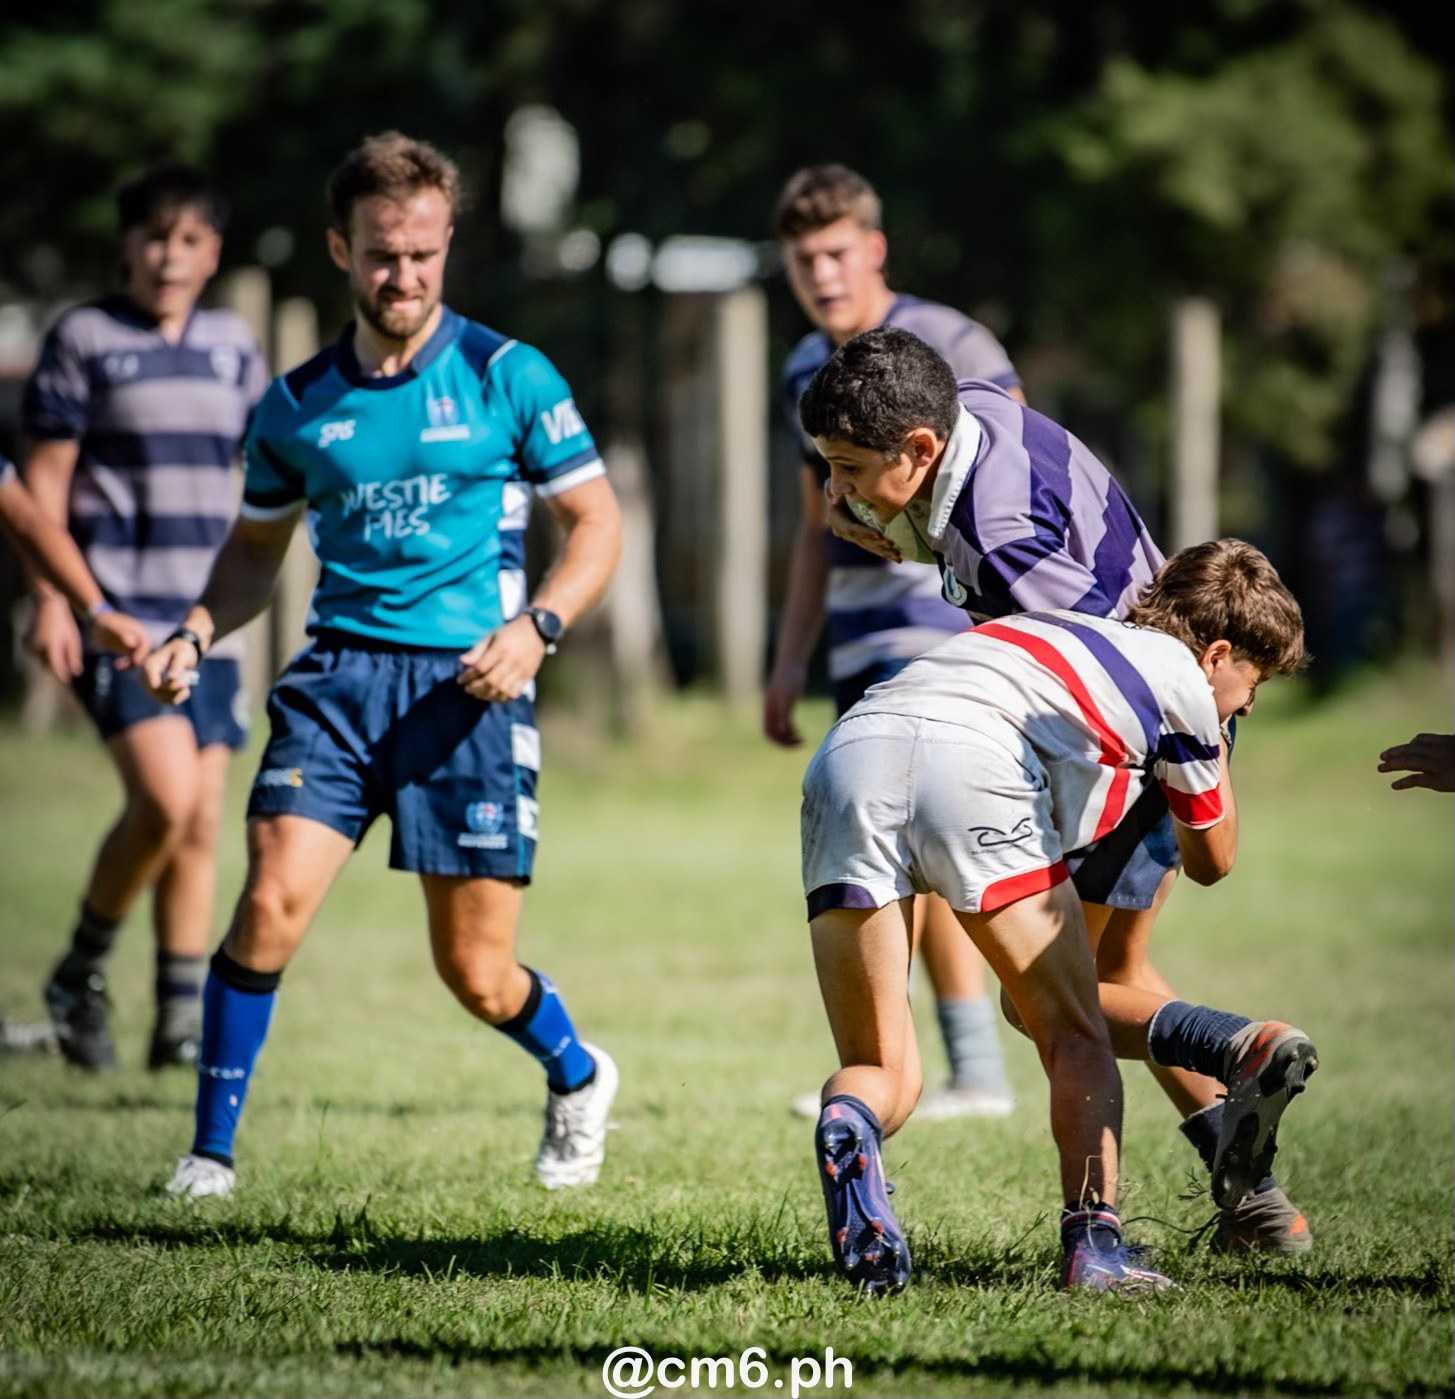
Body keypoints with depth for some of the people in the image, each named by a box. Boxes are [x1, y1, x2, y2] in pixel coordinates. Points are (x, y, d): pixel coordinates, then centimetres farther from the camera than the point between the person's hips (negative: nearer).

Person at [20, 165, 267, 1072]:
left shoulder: (234, 347, 12)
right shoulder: (84, 339, -1)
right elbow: (46, 473, -2)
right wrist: (51, 599, -8)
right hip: (115, 613, -5)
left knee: (202, 823, 3)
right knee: (164, 798, -19)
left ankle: (182, 1021, 11)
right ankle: (81, 976, 1)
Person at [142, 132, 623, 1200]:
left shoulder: (507, 377, 0)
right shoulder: (298, 405, 9)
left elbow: (598, 523, 3)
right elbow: (258, 548, 21)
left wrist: (537, 626, -14)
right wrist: (195, 635, 2)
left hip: (468, 683, -2)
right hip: (340, 671, 2)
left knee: (477, 975, 1)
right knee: (270, 904, -17)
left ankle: (577, 1076, 34)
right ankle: (211, 1150, -4)